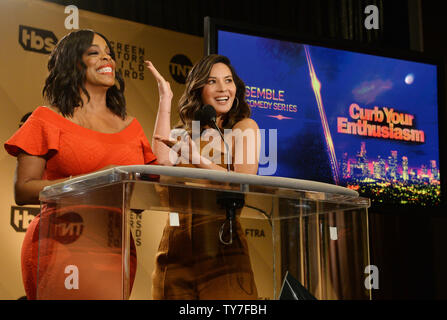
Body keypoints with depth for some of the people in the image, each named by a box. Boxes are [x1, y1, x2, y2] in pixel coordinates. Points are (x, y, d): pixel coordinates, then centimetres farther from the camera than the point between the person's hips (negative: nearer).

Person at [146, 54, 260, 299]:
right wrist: (165, 100, 3)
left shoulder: (243, 127, 8)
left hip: (222, 246, -3)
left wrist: (197, 158, -12)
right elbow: (162, 159, -5)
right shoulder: (183, 132, 18)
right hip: (176, 247, 3)